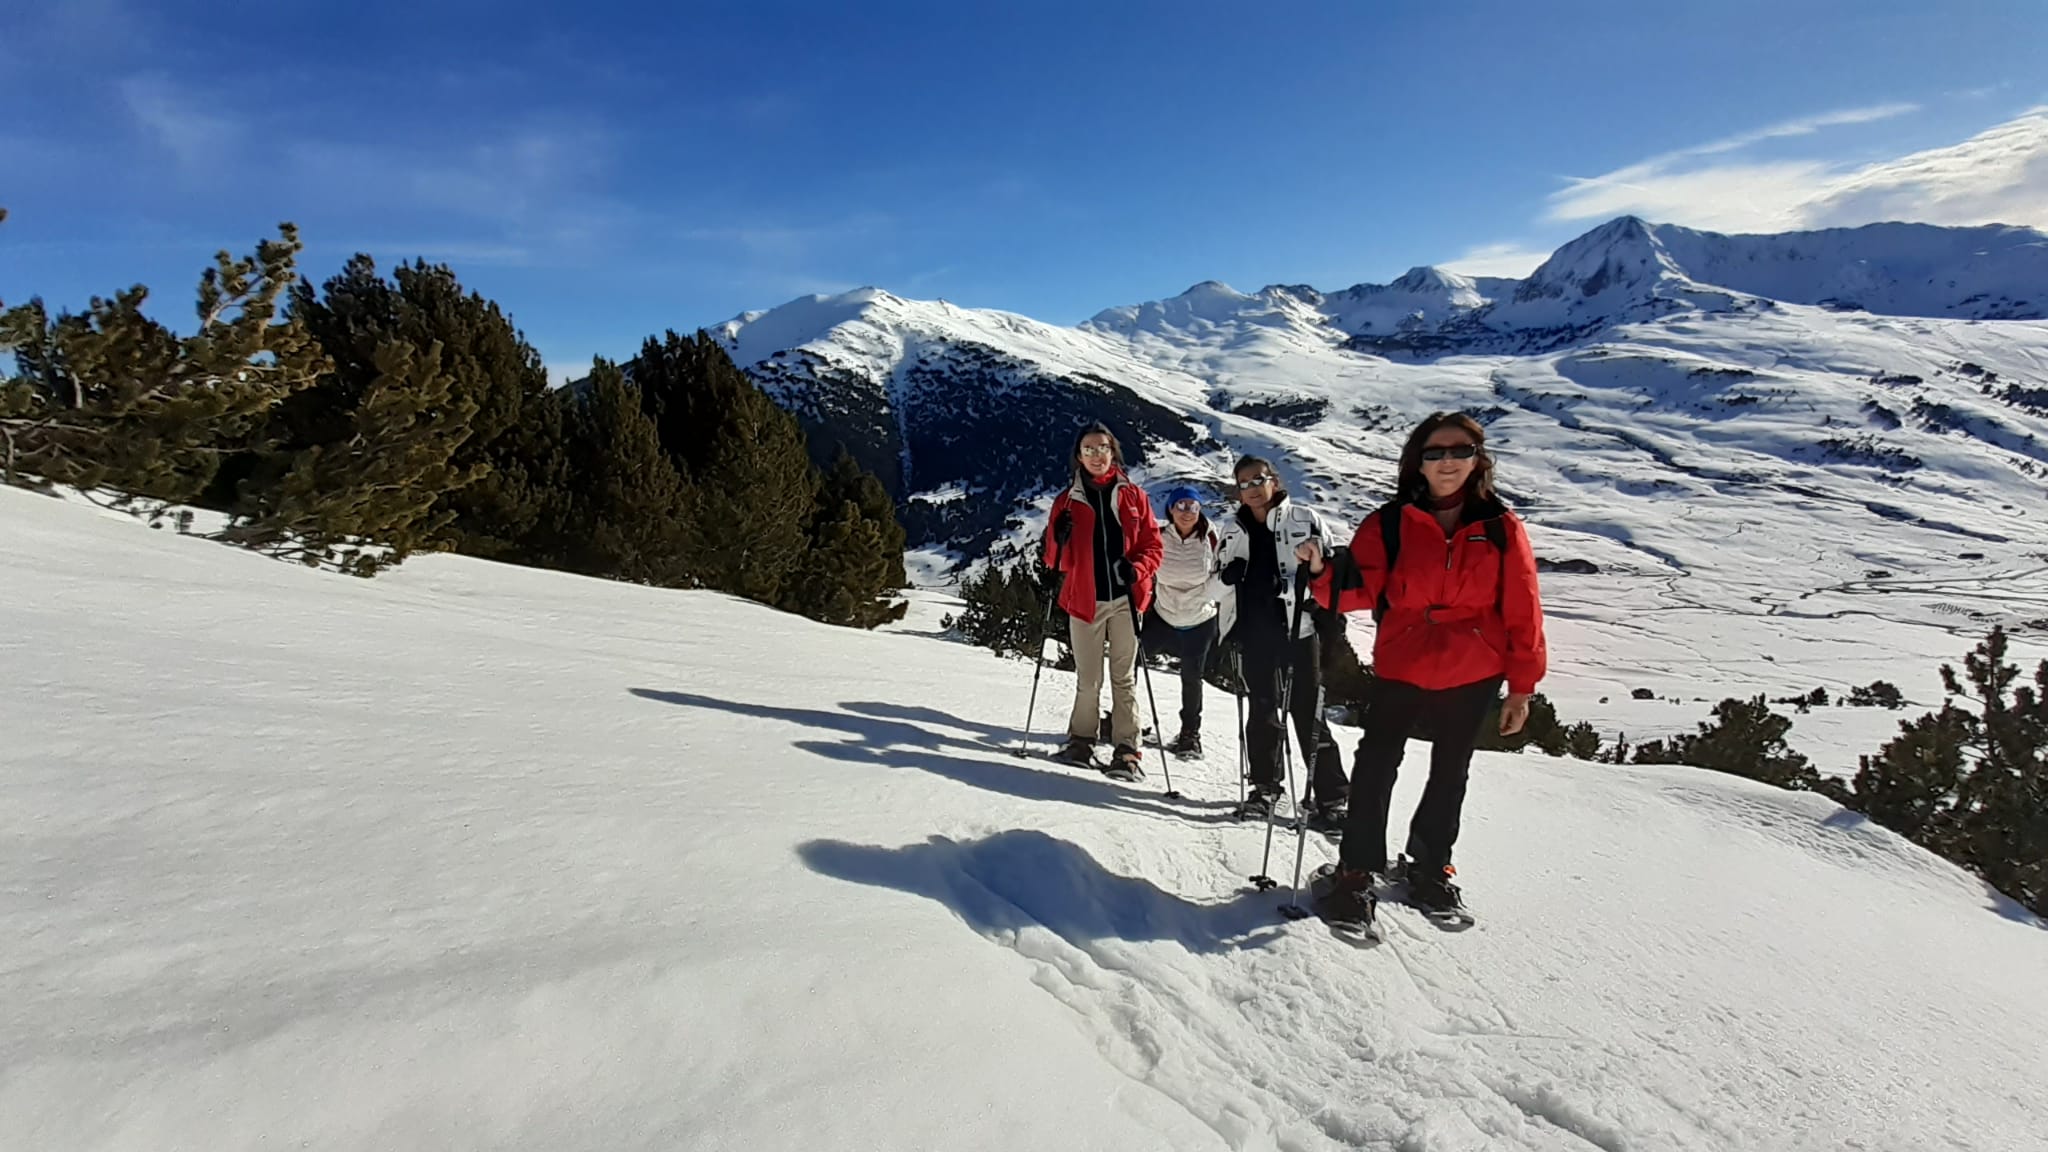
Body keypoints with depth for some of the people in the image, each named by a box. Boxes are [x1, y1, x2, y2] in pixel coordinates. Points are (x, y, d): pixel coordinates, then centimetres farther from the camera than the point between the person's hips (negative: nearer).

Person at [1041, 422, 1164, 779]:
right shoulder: (1067, 500, 8)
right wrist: (1059, 538, -16)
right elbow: (1057, 559, 7)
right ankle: (1081, 742, 19)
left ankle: (1126, 751, 6)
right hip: (1084, 600, 1)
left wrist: (1137, 569, -14)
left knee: (1124, 678, 3)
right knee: (1088, 680, 5)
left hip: (1125, 599, 0)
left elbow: (1152, 544, 6)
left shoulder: (1133, 496, 7)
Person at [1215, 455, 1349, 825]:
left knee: (1308, 714, -4)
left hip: (1299, 630, -4)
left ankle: (1330, 797, 6)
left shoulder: (1304, 519, 0)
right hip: (1254, 633, 4)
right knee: (1260, 712, 12)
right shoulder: (1235, 531, 13)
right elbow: (1217, 588, 18)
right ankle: (1266, 788, 25)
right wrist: (1227, 577, -4)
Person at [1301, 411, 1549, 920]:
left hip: (1473, 674, 1)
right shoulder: (1391, 523, -5)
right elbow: (1363, 588, -12)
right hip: (1401, 666, -1)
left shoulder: (1501, 528, -4)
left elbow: (1522, 611, -1)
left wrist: (1522, 685, -1)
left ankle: (1430, 866, 35)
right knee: (1376, 763, -1)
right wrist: (1327, 573, -34)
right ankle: (1359, 867, 15)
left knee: (1450, 772, 16)